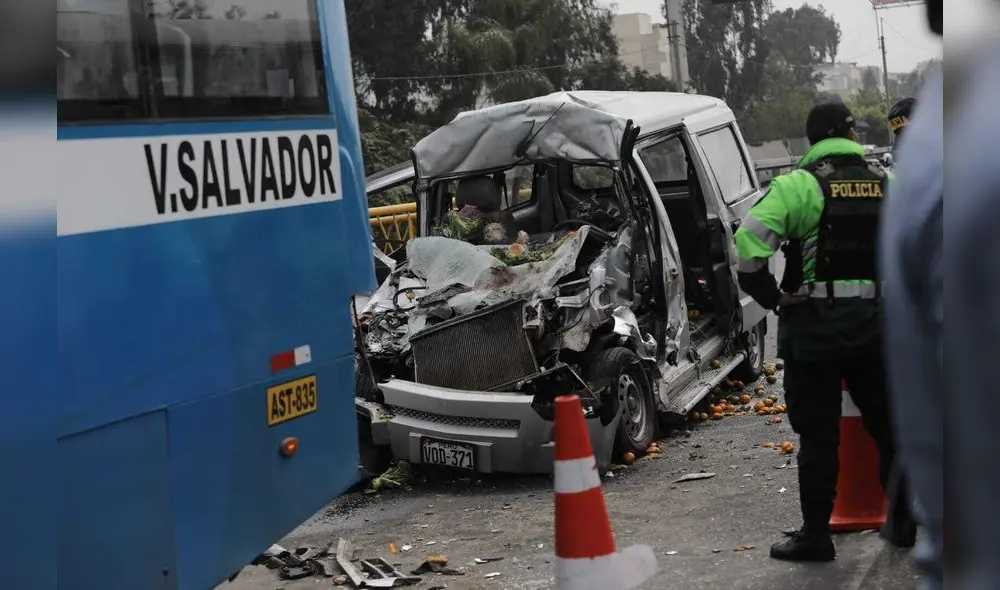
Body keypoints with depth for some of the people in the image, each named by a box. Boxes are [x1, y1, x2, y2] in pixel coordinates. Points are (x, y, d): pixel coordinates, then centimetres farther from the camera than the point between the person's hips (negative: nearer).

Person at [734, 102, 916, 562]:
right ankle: (906, 522, 26)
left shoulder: (800, 184, -8)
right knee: (888, 425, 17)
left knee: (818, 435, 2)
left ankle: (815, 535, 6)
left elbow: (748, 242, -19)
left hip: (815, 327, -4)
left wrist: (772, 297, -9)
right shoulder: (888, 183, 8)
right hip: (876, 325, 4)